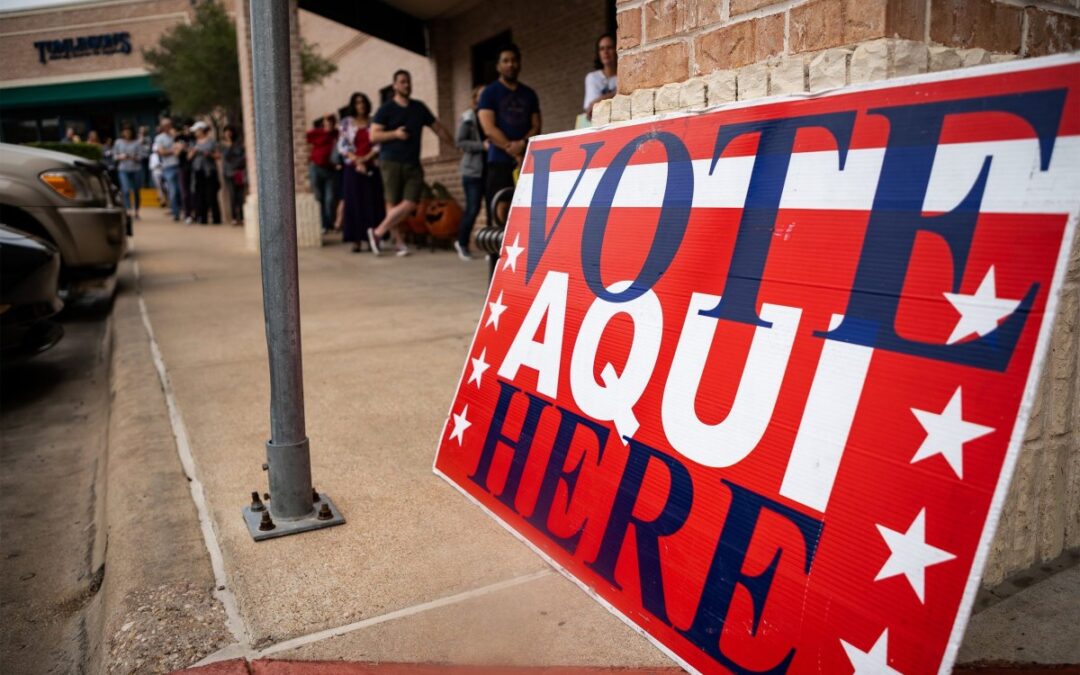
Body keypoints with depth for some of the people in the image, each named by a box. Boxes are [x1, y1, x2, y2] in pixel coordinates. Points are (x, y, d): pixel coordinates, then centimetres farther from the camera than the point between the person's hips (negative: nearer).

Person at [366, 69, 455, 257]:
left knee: (410, 203, -8)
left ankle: (378, 232, 3)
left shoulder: (419, 108, 14)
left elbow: (438, 128, 19)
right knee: (392, 204, -4)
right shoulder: (386, 109, 1)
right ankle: (398, 241, 10)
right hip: (392, 163, -4)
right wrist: (395, 134, -15)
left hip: (413, 164, 4)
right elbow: (373, 136, -3)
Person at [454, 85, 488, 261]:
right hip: (473, 169, -4)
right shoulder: (468, 117, 1)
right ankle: (462, 243, 17)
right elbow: (460, 142, -6)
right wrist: (482, 145, -16)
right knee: (472, 209, -2)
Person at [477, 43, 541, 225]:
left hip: (527, 159, 3)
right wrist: (512, 150, -11)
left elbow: (536, 126, 11)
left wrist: (522, 144, -10)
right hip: (500, 160, -3)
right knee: (503, 206, -10)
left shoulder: (529, 94, 18)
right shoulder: (490, 92, 6)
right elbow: (489, 129, -4)